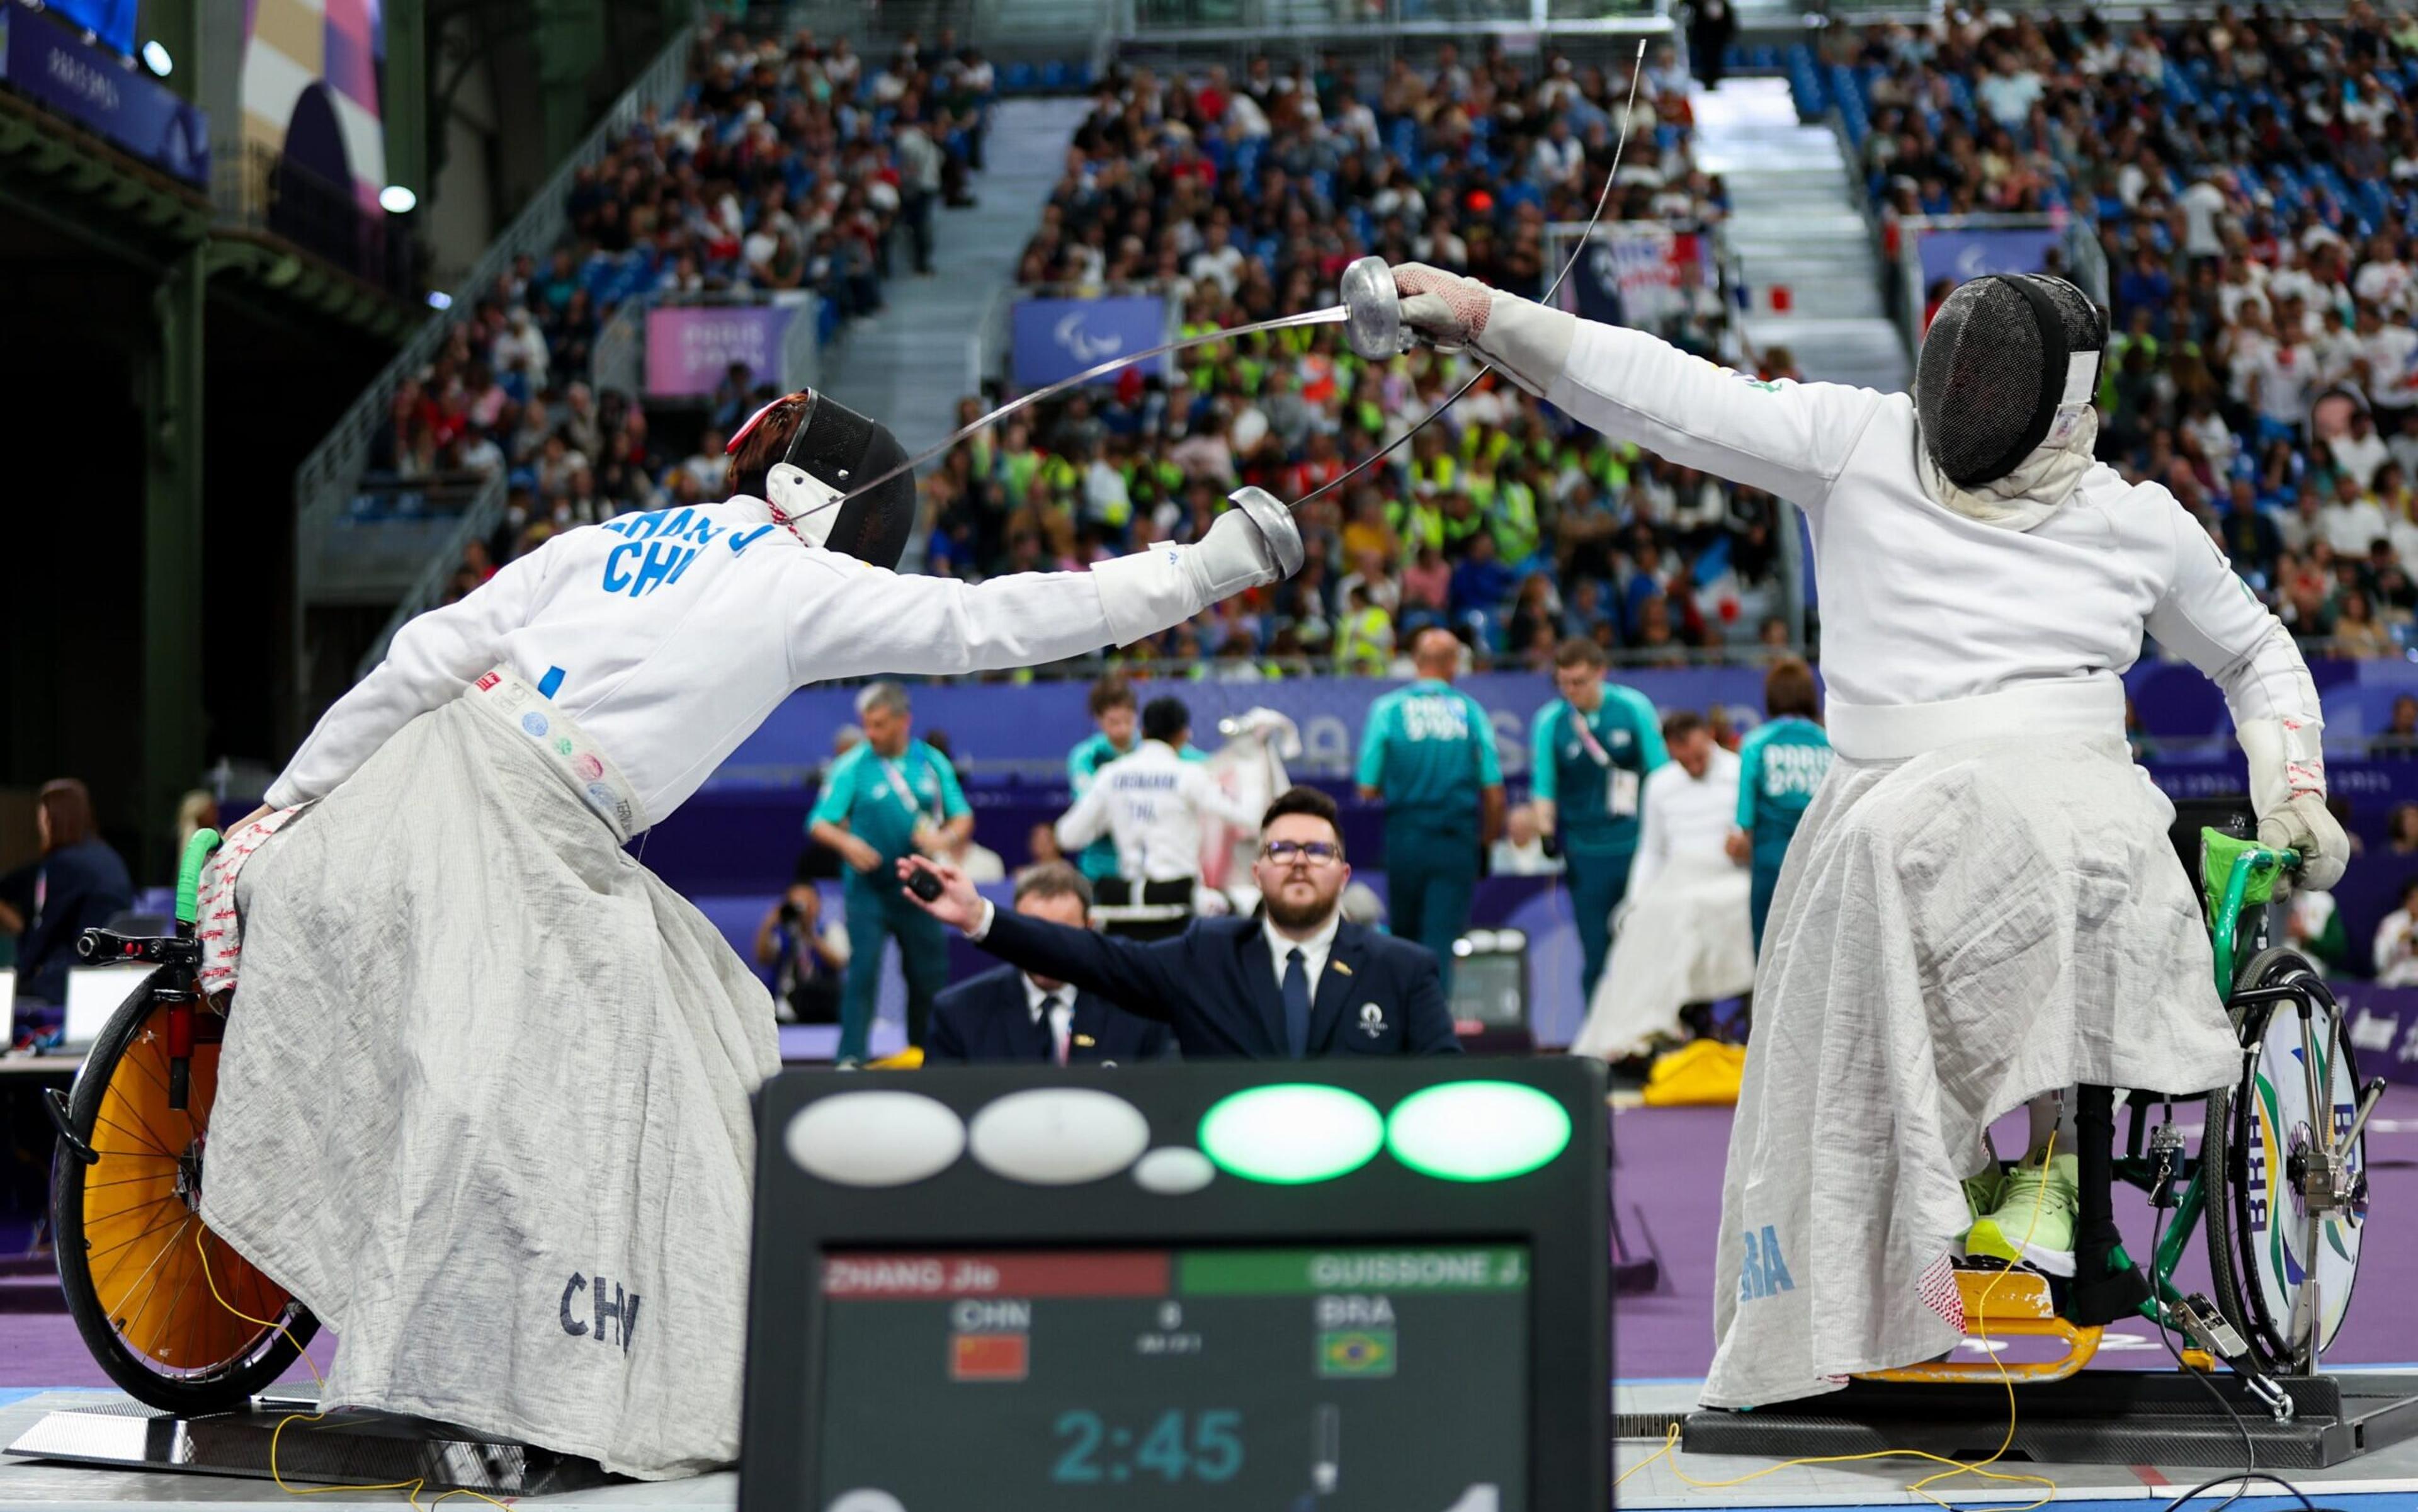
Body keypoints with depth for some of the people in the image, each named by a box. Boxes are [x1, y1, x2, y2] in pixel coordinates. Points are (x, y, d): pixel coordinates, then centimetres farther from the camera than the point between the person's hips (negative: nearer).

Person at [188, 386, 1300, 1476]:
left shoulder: (606, 542, 17)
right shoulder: (797, 582, 1)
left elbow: (421, 660, 11)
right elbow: (989, 623, 1)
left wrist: (287, 804, 14)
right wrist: (1204, 569, 5)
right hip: (494, 822, -8)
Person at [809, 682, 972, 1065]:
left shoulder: (933, 762, 5)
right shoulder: (851, 767, -5)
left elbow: (963, 817, 8)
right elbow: (819, 824, -9)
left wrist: (945, 838, -14)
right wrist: (847, 843, -30)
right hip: (868, 889, -3)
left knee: (929, 975, 9)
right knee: (863, 972, -12)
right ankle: (850, 1059, -11)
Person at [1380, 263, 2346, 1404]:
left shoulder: (2137, 522, 5)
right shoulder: (1861, 444, 2)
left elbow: (2259, 654, 22)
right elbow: (1667, 394, -6)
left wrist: (2293, 789, 5)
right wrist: (1482, 317, -17)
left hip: (2070, 788, -1)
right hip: (1882, 795, 1)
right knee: (1827, 1090, -18)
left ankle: (2060, 1161, -21)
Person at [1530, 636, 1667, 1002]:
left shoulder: (1634, 708, -2)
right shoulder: (1549, 722, -2)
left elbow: (1661, 773, 1)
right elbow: (1543, 787, -1)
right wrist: (1544, 833, -17)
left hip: (1638, 848, 0)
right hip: (1585, 854, 0)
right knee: (1595, 955, 2)